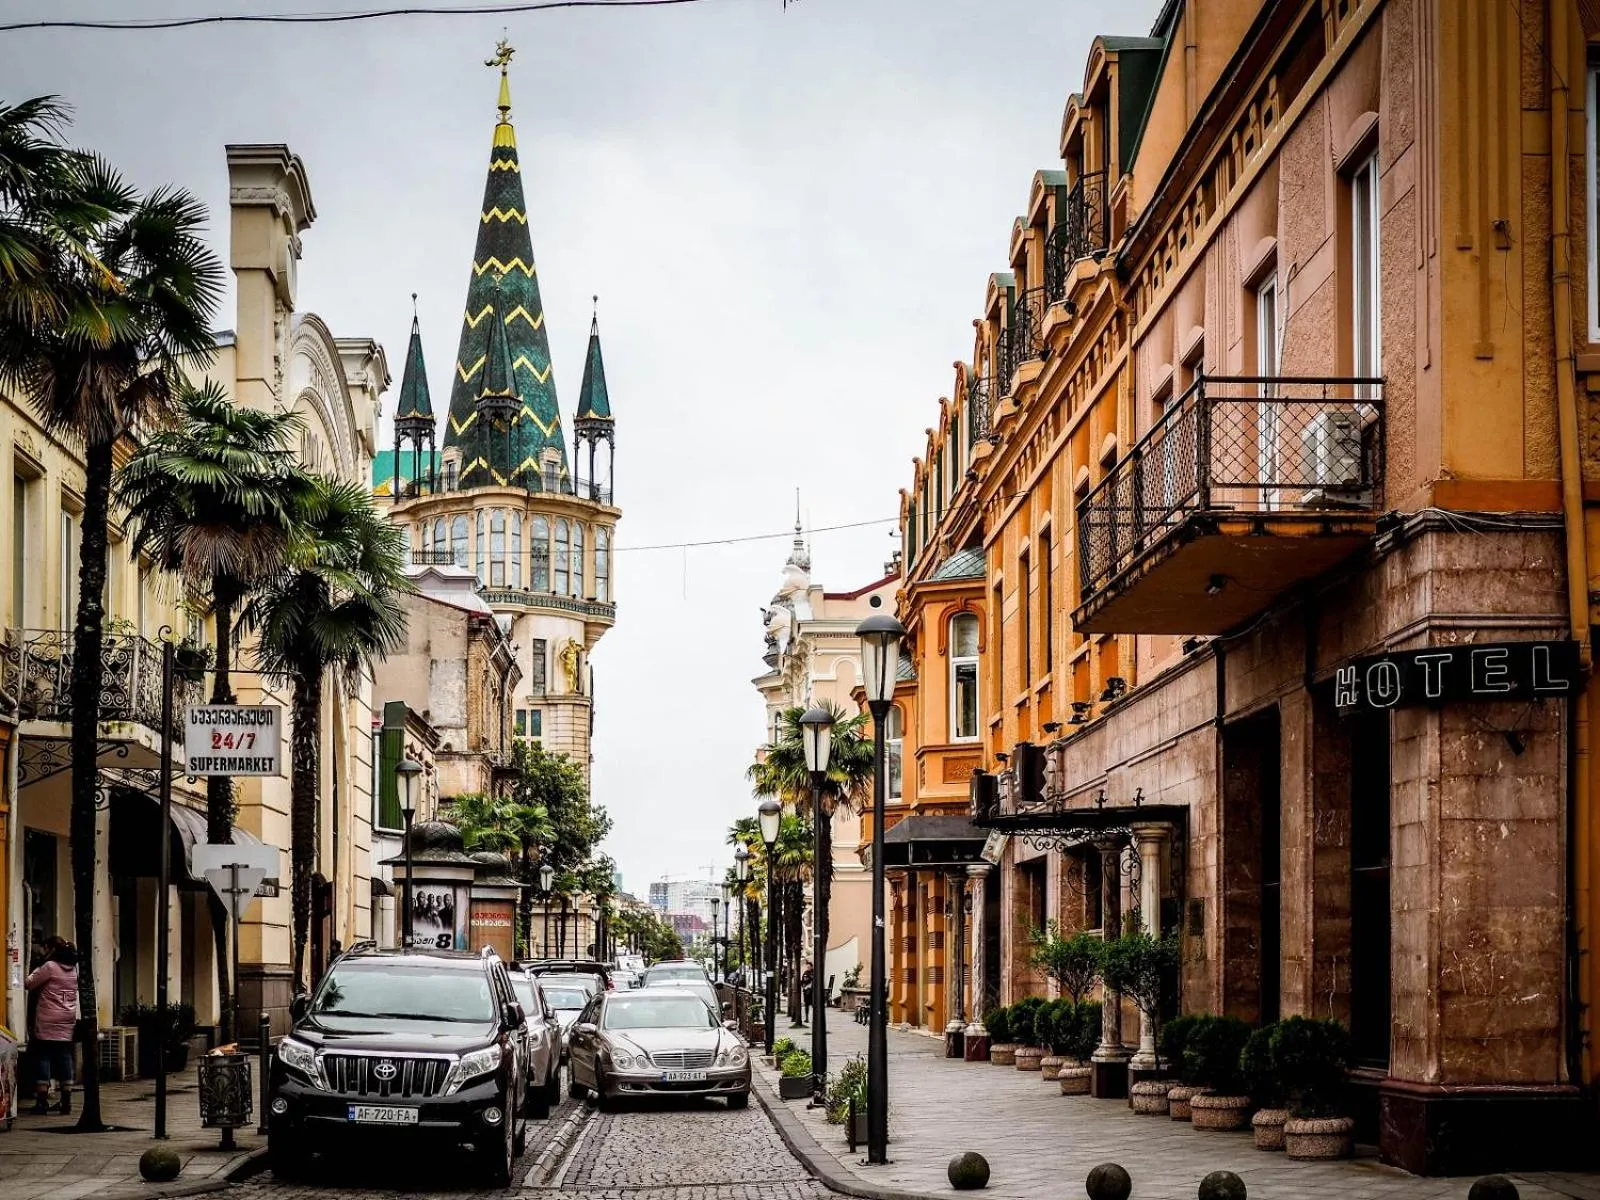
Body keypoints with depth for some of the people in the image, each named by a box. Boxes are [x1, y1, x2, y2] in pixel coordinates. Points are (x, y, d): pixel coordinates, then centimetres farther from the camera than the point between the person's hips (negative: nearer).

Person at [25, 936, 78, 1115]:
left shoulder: (50, 966, -9)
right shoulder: (74, 968, 11)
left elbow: (29, 984, -7)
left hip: (48, 1021, -6)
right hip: (68, 1021, 6)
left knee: (43, 1057, -2)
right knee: (65, 1058, 5)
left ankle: (42, 1101, -6)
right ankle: (66, 1101, 3)